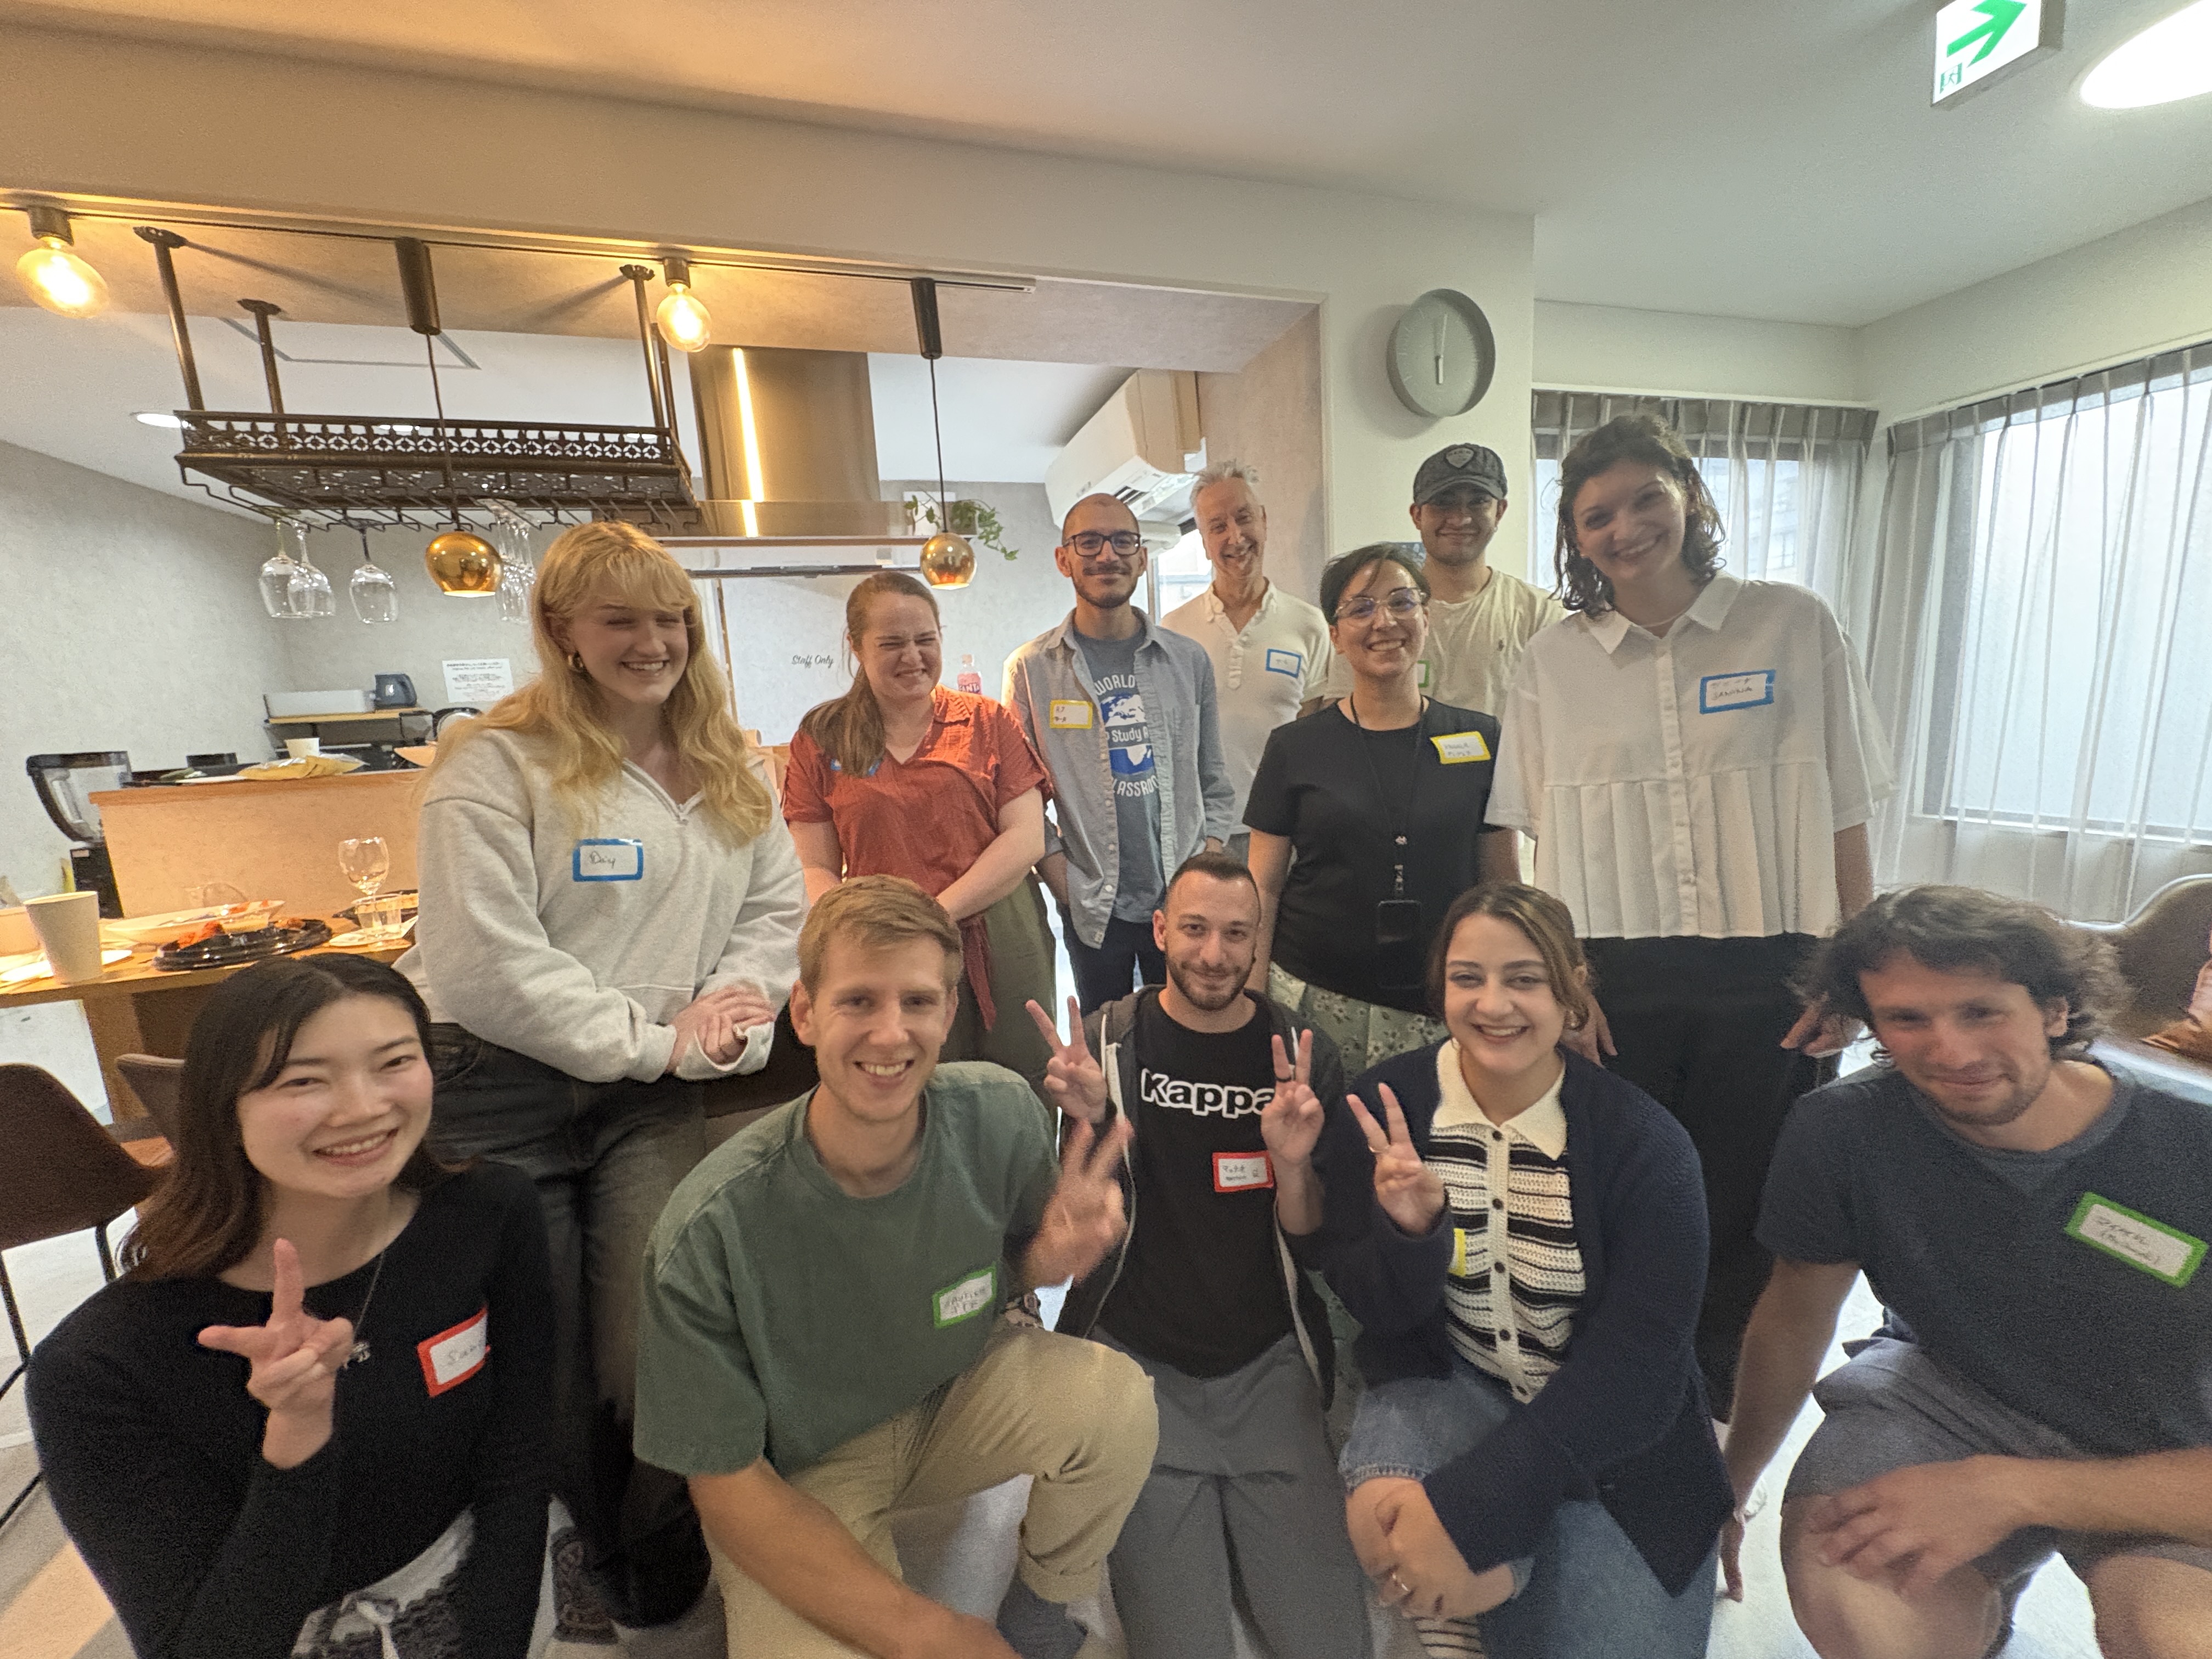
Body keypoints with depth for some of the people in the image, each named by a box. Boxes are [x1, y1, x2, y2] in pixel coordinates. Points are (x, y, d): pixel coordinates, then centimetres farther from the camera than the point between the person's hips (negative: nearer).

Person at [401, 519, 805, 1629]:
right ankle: (595, 1557, 38)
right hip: (501, 1092, -3)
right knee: (545, 1357, 9)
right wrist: (657, 1041, -16)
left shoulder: (724, 769, 9)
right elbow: (489, 963, -16)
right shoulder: (496, 764, -8)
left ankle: (663, 1563, 29)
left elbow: (777, 903, 8)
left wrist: (731, 1000, -11)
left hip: (654, 1095, 3)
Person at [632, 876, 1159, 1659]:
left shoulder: (1001, 1116, -22)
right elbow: (724, 1484, -16)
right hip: (794, 1480, -1)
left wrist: (1047, 1257, -26)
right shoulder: (709, 1231, -28)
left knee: (1116, 1398, -24)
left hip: (959, 1395, 2)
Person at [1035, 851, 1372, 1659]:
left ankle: (1231, 1537, 26)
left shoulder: (1303, 1054, -4)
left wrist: (1292, 1163, -22)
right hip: (1137, 1359, -1)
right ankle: (1189, 1540, 23)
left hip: (1267, 1364, 2)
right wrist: (1090, 1124, -25)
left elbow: (1308, 1237, 0)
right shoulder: (1109, 1040, -7)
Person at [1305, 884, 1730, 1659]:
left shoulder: (1643, 1143, -16)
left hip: (1614, 1438, 1)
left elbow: (1632, 1362, -20)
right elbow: (1379, 1310, -8)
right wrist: (1408, 1230, -32)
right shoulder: (1383, 1109, -14)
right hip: (1448, 1390, 0)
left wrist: (1465, 1509, -28)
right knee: (1383, 1514, -28)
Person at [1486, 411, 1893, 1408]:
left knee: (1742, 1205, 11)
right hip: (1615, 981, 0)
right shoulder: (1553, 660, 3)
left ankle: (1724, 1412, 35)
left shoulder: (1794, 624, 3)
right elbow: (1543, 842, 2)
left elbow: (1843, 812, 3)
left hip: (1768, 977, 0)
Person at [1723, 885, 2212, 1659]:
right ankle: (1986, 1594, 9)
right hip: (1941, 1386, 1)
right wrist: (1727, 1490, 4)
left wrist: (2012, 1490, -29)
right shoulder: (1841, 1130, -20)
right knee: (1840, 1585, -25)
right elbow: (1792, 1318, -5)